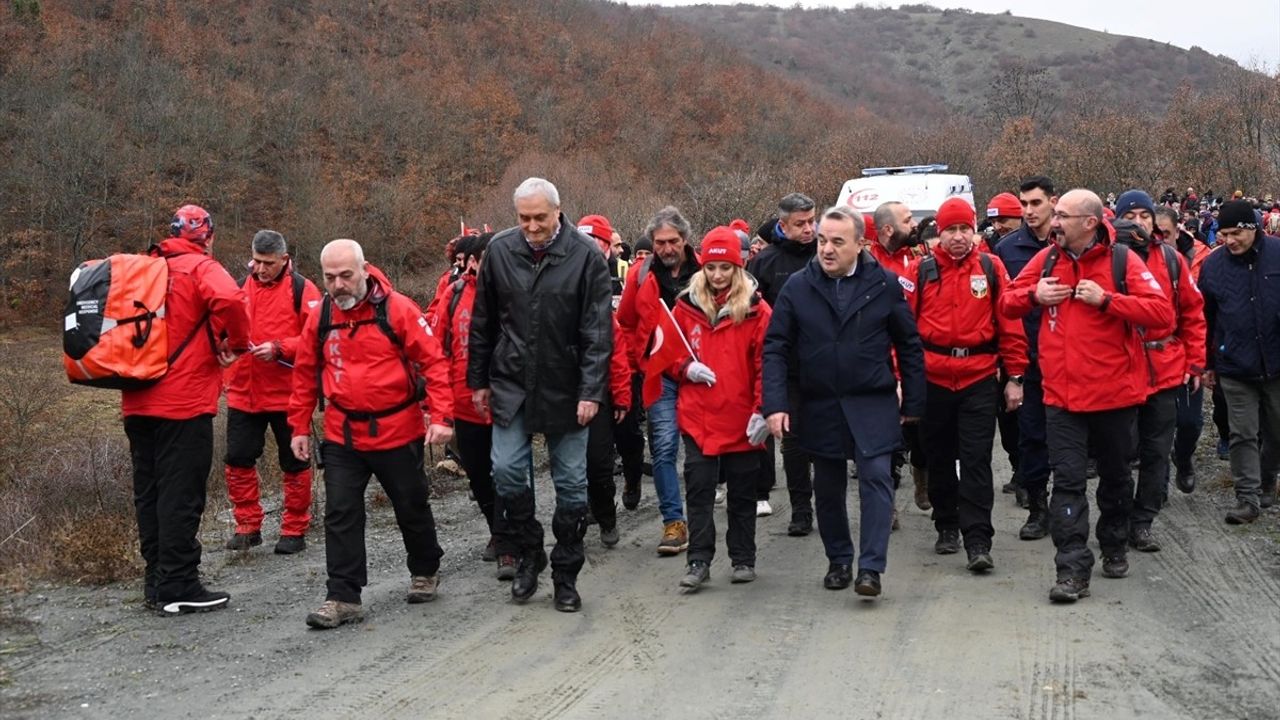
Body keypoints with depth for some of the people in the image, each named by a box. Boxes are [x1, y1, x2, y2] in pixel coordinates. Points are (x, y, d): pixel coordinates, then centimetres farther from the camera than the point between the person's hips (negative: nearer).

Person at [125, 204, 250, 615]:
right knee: (181, 495, -4)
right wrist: (236, 343, -11)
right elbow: (227, 300, -26)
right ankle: (178, 588, -2)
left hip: (138, 402, 7)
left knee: (149, 492, 13)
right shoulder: (200, 268, -7)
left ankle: (156, 581, 20)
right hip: (183, 403, -7)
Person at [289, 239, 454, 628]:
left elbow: (433, 361, -12)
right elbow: (305, 374, 10)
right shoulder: (320, 318, 0)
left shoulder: (398, 309, -12)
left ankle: (425, 572, 37)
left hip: (398, 432, -3)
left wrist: (441, 416, -18)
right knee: (340, 514, -2)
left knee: (412, 508, 13)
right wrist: (300, 427, 10)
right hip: (342, 436, 3)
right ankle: (343, 597, 3)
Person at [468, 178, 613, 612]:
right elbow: (483, 323, 9)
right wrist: (478, 381, 9)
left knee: (571, 483, 5)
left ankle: (566, 576, 18)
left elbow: (597, 331, -10)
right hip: (511, 385, 2)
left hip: (565, 390, -2)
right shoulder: (500, 251, 0)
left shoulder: (586, 256, -9)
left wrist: (591, 391, -15)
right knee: (507, 471, -4)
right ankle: (528, 555, 18)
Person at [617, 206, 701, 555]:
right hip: (660, 375, 1)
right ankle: (674, 521, -1)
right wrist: (639, 360, 8)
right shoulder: (641, 275, 2)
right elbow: (626, 324, 13)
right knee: (664, 446, -5)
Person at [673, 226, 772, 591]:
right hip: (697, 417, 1)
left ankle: (743, 559, 22)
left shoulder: (756, 310, -3)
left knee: (742, 492, 10)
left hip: (741, 420, -1)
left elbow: (765, 364, -4)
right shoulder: (687, 305, 4)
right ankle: (699, 561, 8)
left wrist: (762, 409, -11)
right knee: (698, 490, 1)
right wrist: (686, 368, -6)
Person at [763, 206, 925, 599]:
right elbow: (776, 348, -1)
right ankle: (839, 561, 27)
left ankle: (871, 567, -10)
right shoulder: (798, 287, -1)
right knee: (828, 488, 11)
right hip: (819, 407, 2)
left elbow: (909, 345, 4)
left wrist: (912, 402, 4)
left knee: (876, 476, -13)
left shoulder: (884, 284, -2)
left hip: (873, 404, -2)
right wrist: (775, 403, -11)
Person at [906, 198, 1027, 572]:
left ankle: (978, 541, -3)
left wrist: (1014, 376, 0)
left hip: (980, 379, -2)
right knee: (940, 458, 13)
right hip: (932, 379, 2)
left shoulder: (991, 267, 2)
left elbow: (1009, 322, 2)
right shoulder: (922, 271, 3)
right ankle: (946, 527, 29)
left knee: (976, 461, -4)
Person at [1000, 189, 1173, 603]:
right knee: (1068, 480, -4)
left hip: (1115, 393, -1)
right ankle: (1073, 570, -4)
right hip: (1062, 395, 2)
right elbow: (1008, 303, 11)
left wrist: (1105, 300, -23)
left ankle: (1114, 548, 38)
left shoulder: (1122, 261, -8)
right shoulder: (1047, 259, 2)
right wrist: (1034, 296, -10)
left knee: (1115, 476, 17)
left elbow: (1162, 313, -16)